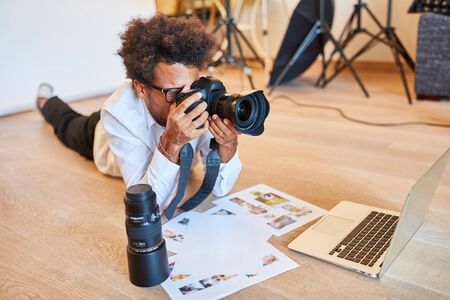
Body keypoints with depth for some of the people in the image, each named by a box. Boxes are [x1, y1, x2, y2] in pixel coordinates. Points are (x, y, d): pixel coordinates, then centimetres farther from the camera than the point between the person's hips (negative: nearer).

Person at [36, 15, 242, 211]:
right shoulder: (120, 112, -47)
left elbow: (220, 188, -37)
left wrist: (228, 144, -56)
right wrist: (172, 144, -62)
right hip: (101, 137, 0)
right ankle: (47, 103, 62)